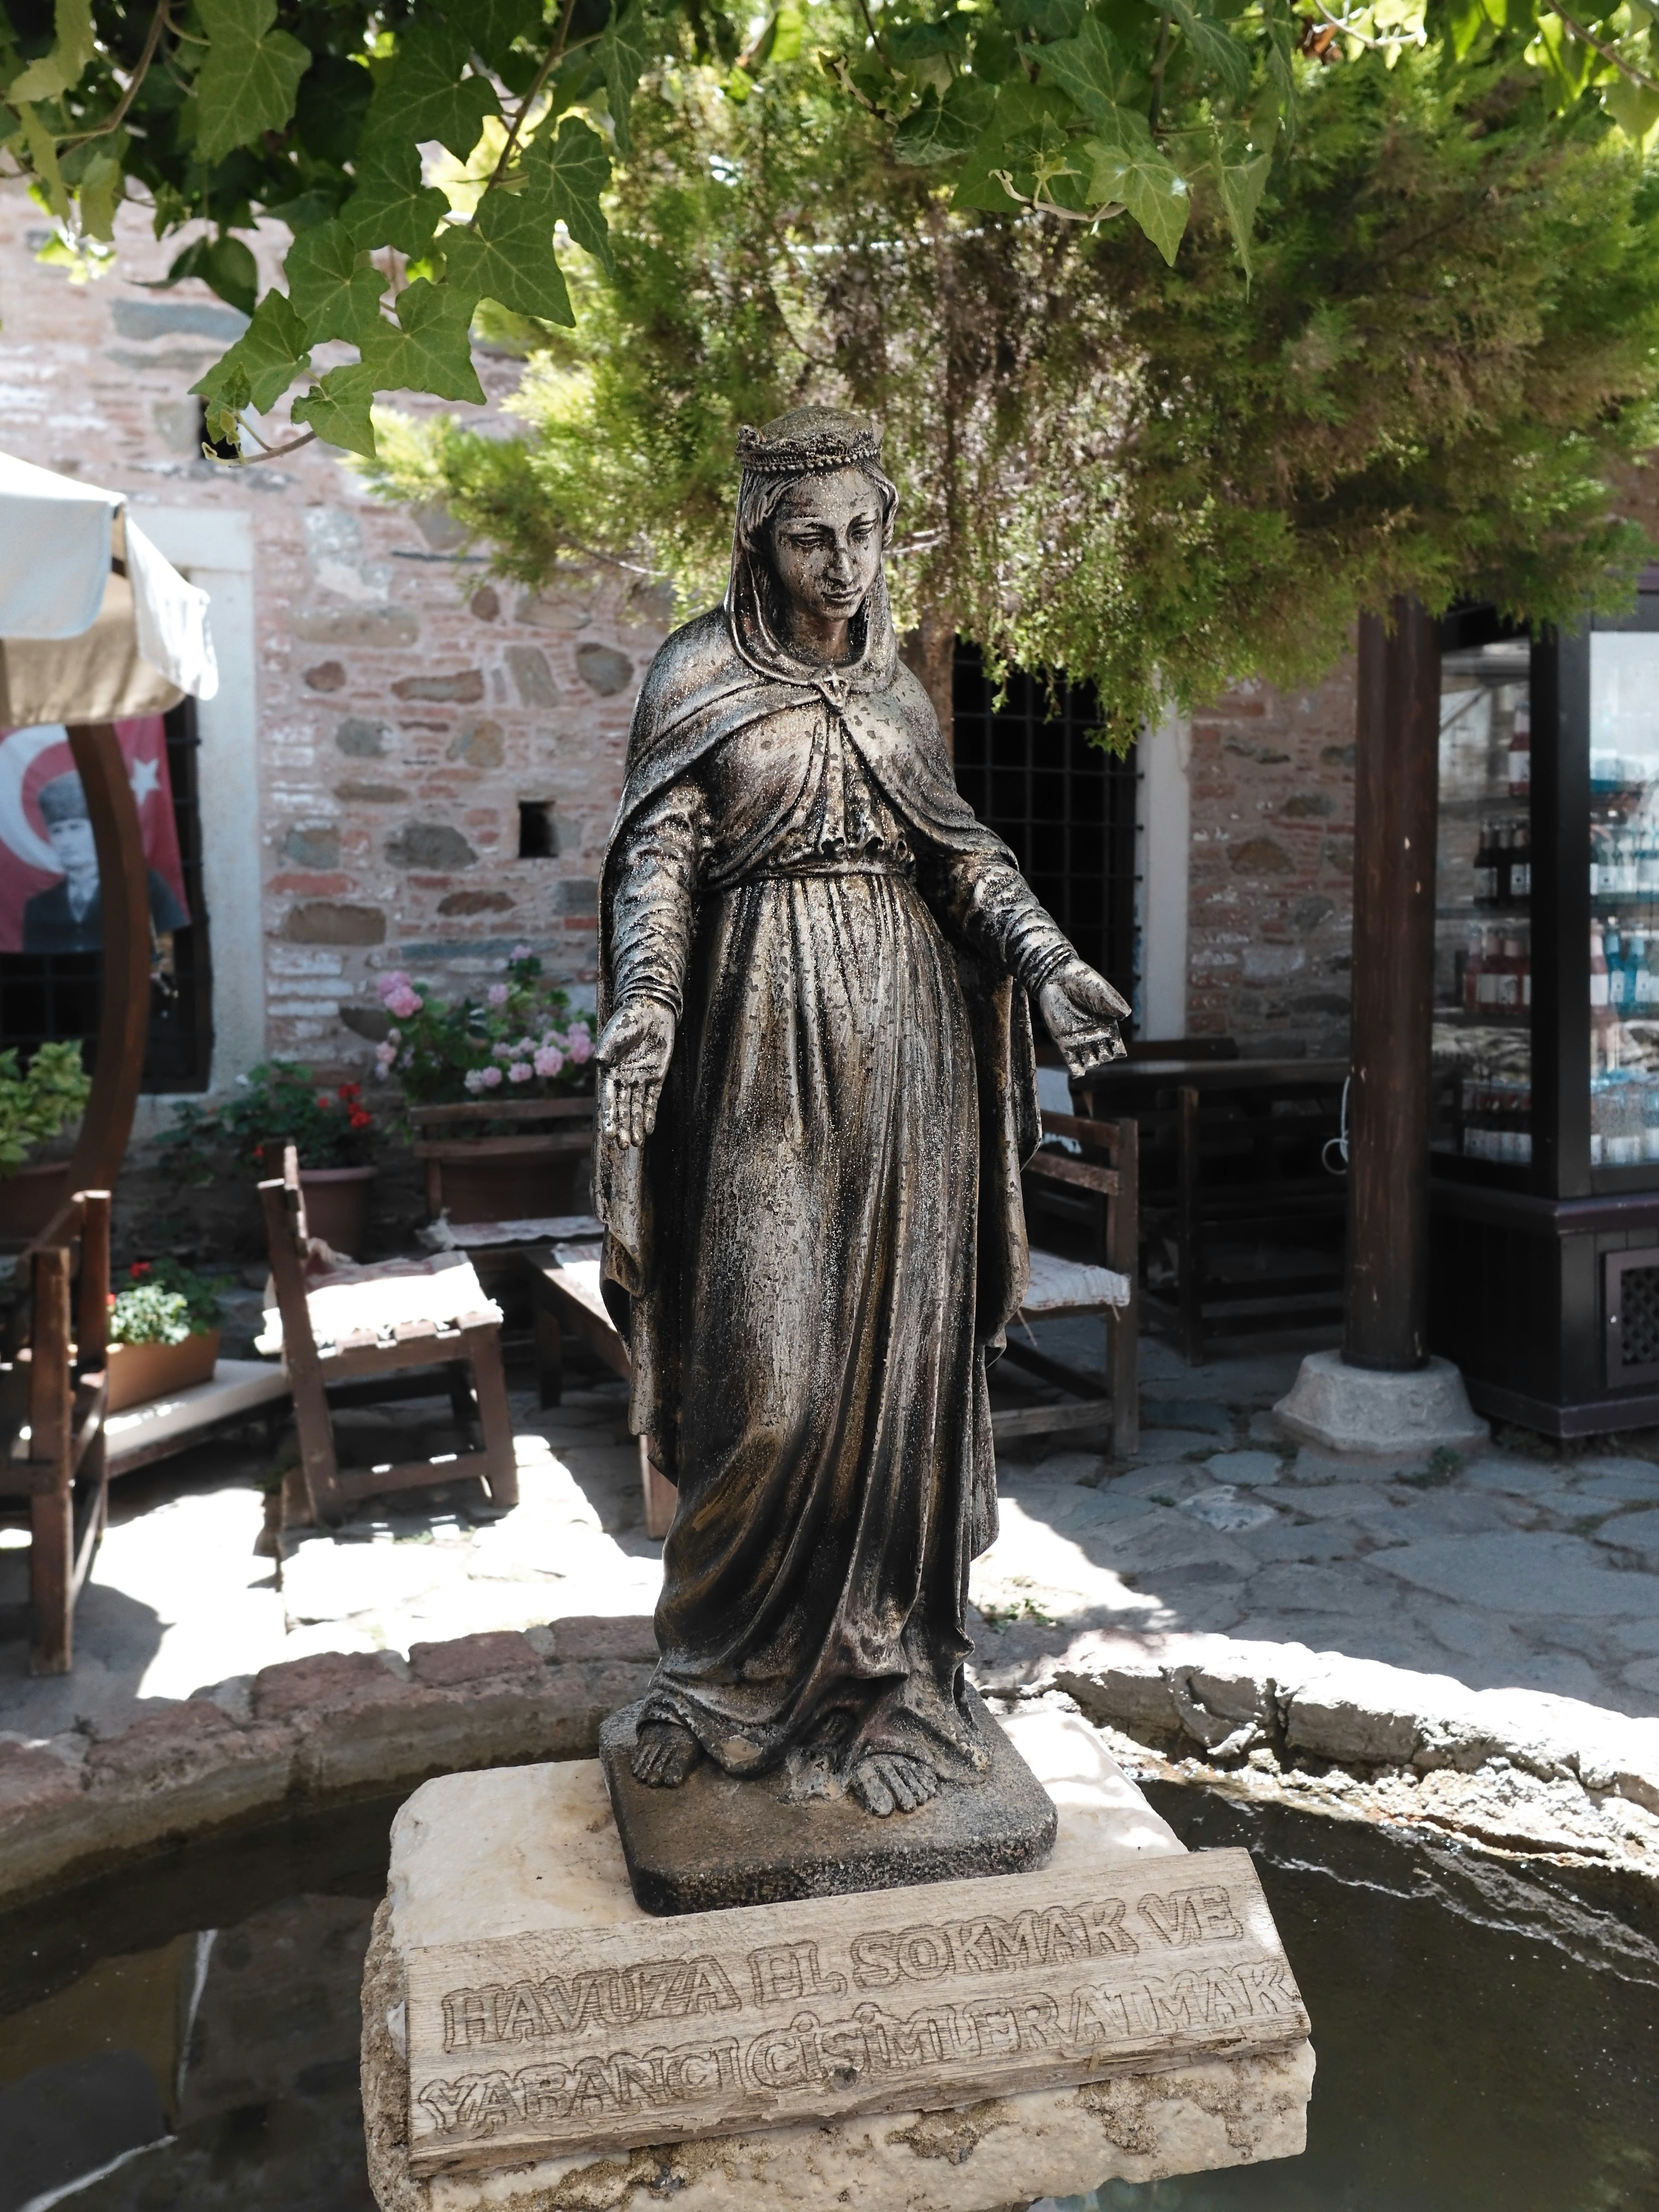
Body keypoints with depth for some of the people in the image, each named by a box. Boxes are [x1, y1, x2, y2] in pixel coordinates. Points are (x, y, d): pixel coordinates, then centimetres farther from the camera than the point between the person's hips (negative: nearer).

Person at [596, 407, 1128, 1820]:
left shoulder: (894, 680, 14)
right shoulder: (699, 676, 1)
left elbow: (954, 842, 12)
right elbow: (658, 855, -6)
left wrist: (1046, 960, -3)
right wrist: (643, 1006, -21)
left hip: (904, 1037, 4)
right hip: (768, 1041, -4)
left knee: (898, 1343, 4)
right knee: (767, 1360, -6)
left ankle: (881, 1660, 17)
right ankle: (737, 1668, 14)